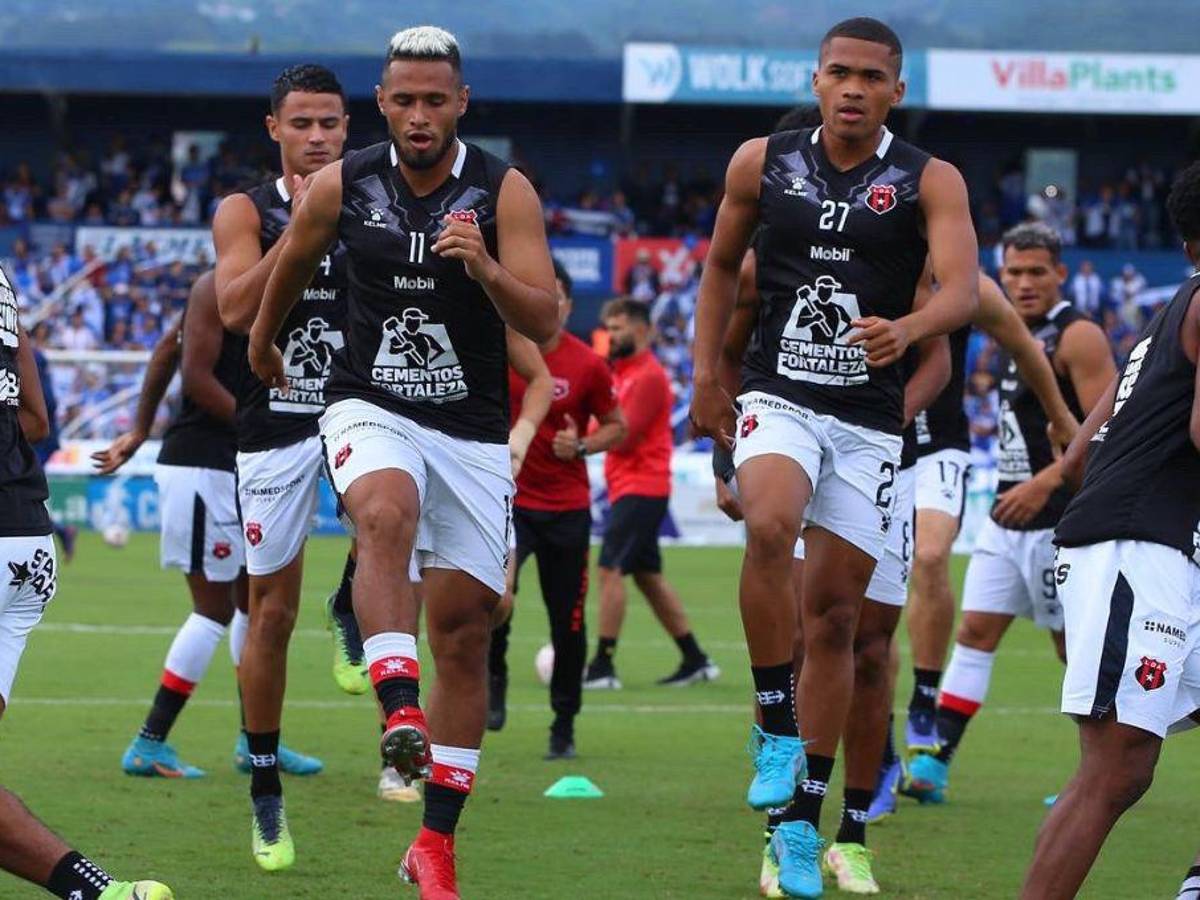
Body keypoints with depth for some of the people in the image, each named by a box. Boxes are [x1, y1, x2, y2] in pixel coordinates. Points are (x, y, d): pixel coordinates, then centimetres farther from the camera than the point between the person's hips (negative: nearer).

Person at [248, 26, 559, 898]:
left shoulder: (504, 191, -8)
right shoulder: (342, 187, -3)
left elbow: (542, 323, -16)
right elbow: (290, 269, 18)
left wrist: (484, 269, -33)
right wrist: (264, 342, 33)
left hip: (473, 429, 1)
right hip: (373, 409, -1)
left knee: (464, 629, 2)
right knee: (388, 516, -36)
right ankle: (399, 708, -48)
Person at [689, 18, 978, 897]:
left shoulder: (929, 182, -3)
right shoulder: (763, 163, 3)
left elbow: (963, 290, -17)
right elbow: (722, 265, 18)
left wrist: (906, 329, -37)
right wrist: (706, 374, 10)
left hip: (869, 421, 0)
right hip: (779, 401, 0)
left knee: (835, 615, 4)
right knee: (770, 527, -32)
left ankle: (803, 822, 13)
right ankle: (776, 728, -18)